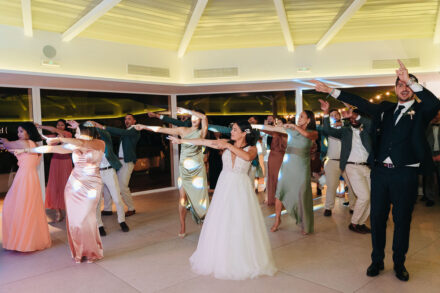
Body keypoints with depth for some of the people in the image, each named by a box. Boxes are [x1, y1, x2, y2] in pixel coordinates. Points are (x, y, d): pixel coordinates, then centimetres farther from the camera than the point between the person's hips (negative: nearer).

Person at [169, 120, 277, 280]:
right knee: (220, 223, 7)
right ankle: (222, 258, 22)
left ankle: (245, 261, 16)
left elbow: (247, 156, -27)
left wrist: (228, 146, -24)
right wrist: (182, 140, 6)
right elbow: (203, 142, 5)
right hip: (224, 187, 3)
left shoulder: (252, 148, -3)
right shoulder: (226, 143, 4)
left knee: (241, 225, 0)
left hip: (241, 188, -3)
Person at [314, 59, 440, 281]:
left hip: (405, 174, -3)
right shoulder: (386, 109, 12)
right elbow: (361, 103, 12)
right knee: (377, 217, 9)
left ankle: (399, 263, 25)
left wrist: (411, 80, -26)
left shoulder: (420, 111, 1)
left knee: (402, 220, 7)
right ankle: (377, 261, 24)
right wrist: (331, 91, 10)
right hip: (380, 172, 3)